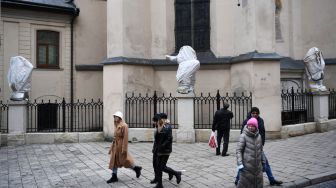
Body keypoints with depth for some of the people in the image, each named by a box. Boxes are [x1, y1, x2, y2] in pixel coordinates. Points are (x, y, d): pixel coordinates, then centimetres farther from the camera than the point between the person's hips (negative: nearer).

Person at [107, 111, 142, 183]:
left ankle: (136, 168, 25)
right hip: (115, 145, 8)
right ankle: (114, 177, 18)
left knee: (124, 160, 4)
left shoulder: (124, 126, -19)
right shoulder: (116, 125, 7)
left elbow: (125, 138, -21)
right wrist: (113, 144, 19)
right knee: (114, 160, 10)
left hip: (121, 145, -8)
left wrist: (124, 149, -22)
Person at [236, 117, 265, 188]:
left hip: (258, 165, 5)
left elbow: (261, 150, 16)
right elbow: (238, 150, -13)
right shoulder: (243, 136, -11)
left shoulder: (259, 136, 5)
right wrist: (240, 164, -18)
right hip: (247, 165, -5)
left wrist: (263, 161, 18)